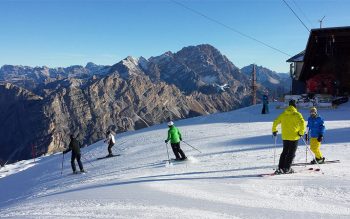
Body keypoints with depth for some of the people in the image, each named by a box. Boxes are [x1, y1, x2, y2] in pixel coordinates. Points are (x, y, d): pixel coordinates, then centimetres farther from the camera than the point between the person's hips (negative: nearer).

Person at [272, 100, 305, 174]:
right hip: (294, 137, -4)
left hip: (285, 137, 4)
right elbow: (302, 123, -22)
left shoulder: (283, 114, 6)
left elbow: (275, 122, 8)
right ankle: (286, 168, 3)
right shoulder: (297, 114, -7)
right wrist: (301, 132, -11)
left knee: (284, 152, 15)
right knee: (291, 153, 5)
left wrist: (274, 130, 21)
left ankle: (280, 168, 8)